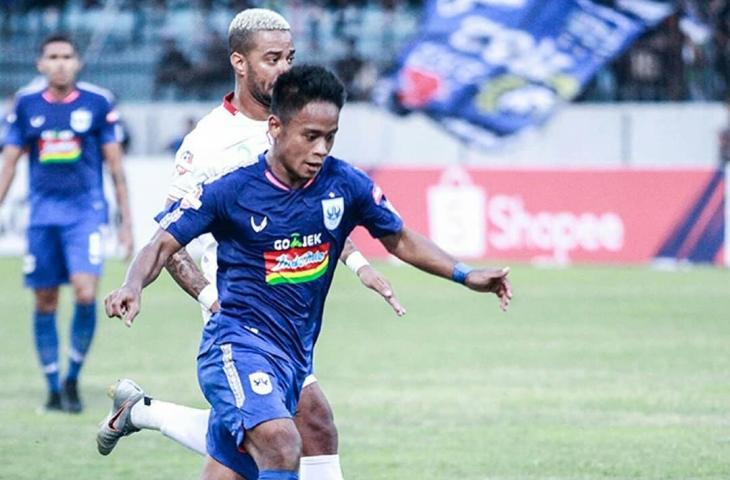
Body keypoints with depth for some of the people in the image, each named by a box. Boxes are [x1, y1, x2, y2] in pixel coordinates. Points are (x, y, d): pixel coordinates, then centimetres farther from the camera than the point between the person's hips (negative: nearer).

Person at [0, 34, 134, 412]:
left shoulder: (97, 103, -1)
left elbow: (115, 164, 5)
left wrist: (126, 221, 4)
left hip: (86, 213, -2)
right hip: (43, 214, 2)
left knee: (85, 293, -18)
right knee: (45, 302, 4)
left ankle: (73, 378, 0)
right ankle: (53, 388, 14)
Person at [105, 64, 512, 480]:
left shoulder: (345, 185, 1)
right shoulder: (231, 189, -9)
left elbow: (399, 239, 16)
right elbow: (163, 245, -6)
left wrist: (465, 275, 6)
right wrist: (133, 286, -26)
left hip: (294, 359, 5)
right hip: (239, 343, -5)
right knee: (282, 445, -31)